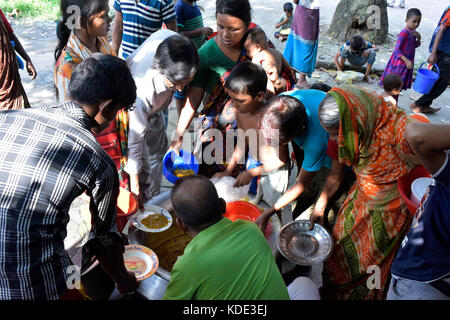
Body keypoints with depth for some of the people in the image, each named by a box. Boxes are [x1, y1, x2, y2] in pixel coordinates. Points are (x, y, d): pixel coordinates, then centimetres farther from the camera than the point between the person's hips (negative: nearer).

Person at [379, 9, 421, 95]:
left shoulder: (413, 33, 7)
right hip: (400, 63, -8)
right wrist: (406, 60, -26)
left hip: (408, 63, 8)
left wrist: (418, 39, 0)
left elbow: (414, 46, 21)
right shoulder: (404, 33, -18)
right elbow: (397, 49, -20)